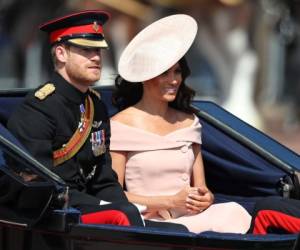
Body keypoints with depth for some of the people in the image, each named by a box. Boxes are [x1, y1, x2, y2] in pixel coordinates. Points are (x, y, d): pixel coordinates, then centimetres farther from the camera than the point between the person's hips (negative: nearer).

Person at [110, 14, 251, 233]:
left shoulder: (189, 122, 18)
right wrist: (171, 201, -11)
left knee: (233, 212, -28)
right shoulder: (120, 125, 1)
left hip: (189, 219, 6)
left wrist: (206, 197, -6)